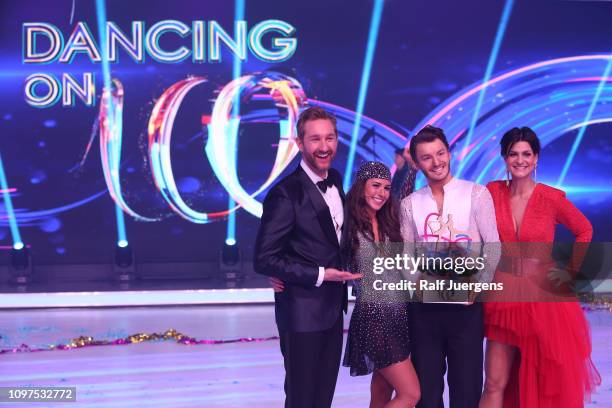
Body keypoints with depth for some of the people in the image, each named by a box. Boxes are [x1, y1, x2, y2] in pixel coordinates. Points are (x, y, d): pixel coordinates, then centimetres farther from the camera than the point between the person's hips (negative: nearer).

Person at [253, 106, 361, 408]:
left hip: (333, 308, 8)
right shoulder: (286, 193, -19)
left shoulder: (335, 180, 6)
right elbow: (264, 259, -19)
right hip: (302, 314, -7)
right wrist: (320, 275, -20)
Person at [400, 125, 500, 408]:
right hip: (424, 307, 2)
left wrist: (479, 284, -13)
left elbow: (493, 247, -2)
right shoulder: (410, 204, 8)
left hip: (466, 305, -2)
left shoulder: (476, 194, 0)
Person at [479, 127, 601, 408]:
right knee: (495, 384, -1)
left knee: (547, 384, 9)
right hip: (504, 298, 1)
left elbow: (584, 230, 10)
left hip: (545, 299, 0)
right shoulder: (492, 192, -1)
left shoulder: (552, 198, -5)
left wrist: (572, 270, 3)